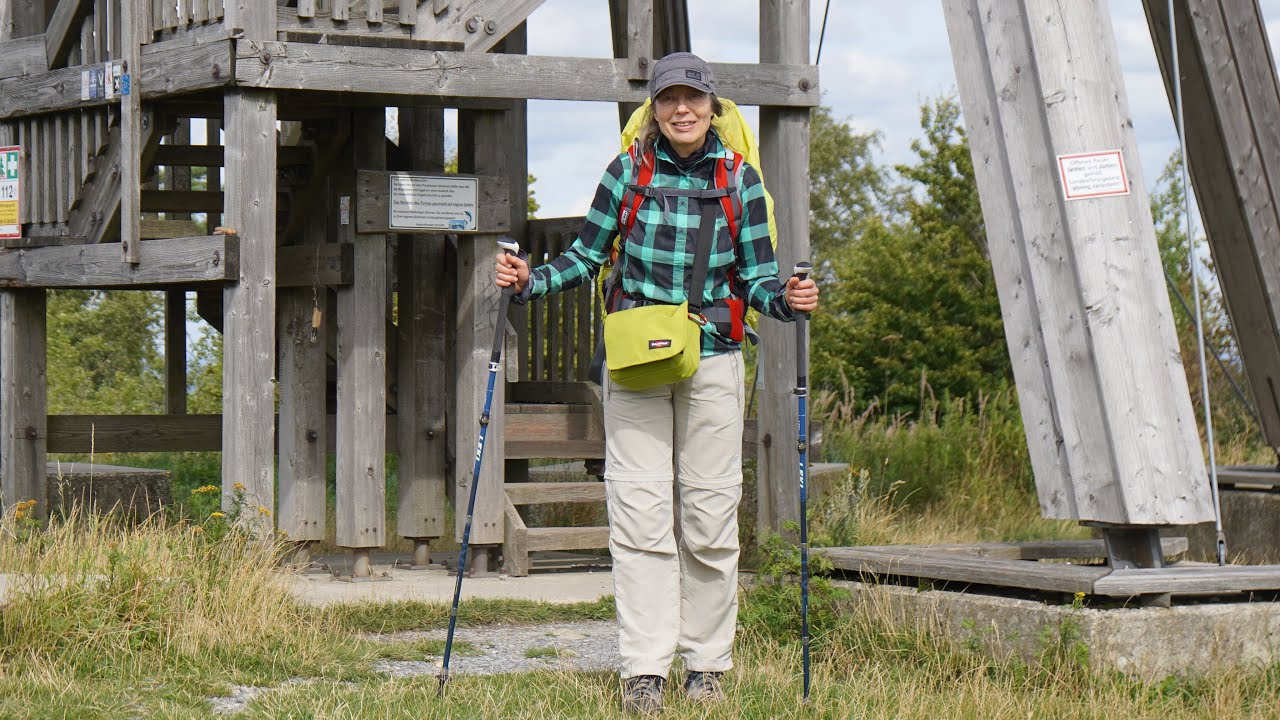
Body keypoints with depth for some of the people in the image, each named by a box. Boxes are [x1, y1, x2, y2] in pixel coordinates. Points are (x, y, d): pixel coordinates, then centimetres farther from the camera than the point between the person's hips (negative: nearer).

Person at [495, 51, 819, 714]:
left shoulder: (739, 179, 2)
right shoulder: (629, 170, 2)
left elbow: (756, 278, 4)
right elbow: (586, 256, 9)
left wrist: (786, 299, -17)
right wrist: (529, 281, -6)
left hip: (712, 363, 0)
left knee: (710, 516, 2)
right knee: (640, 514, -4)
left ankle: (707, 665, 14)